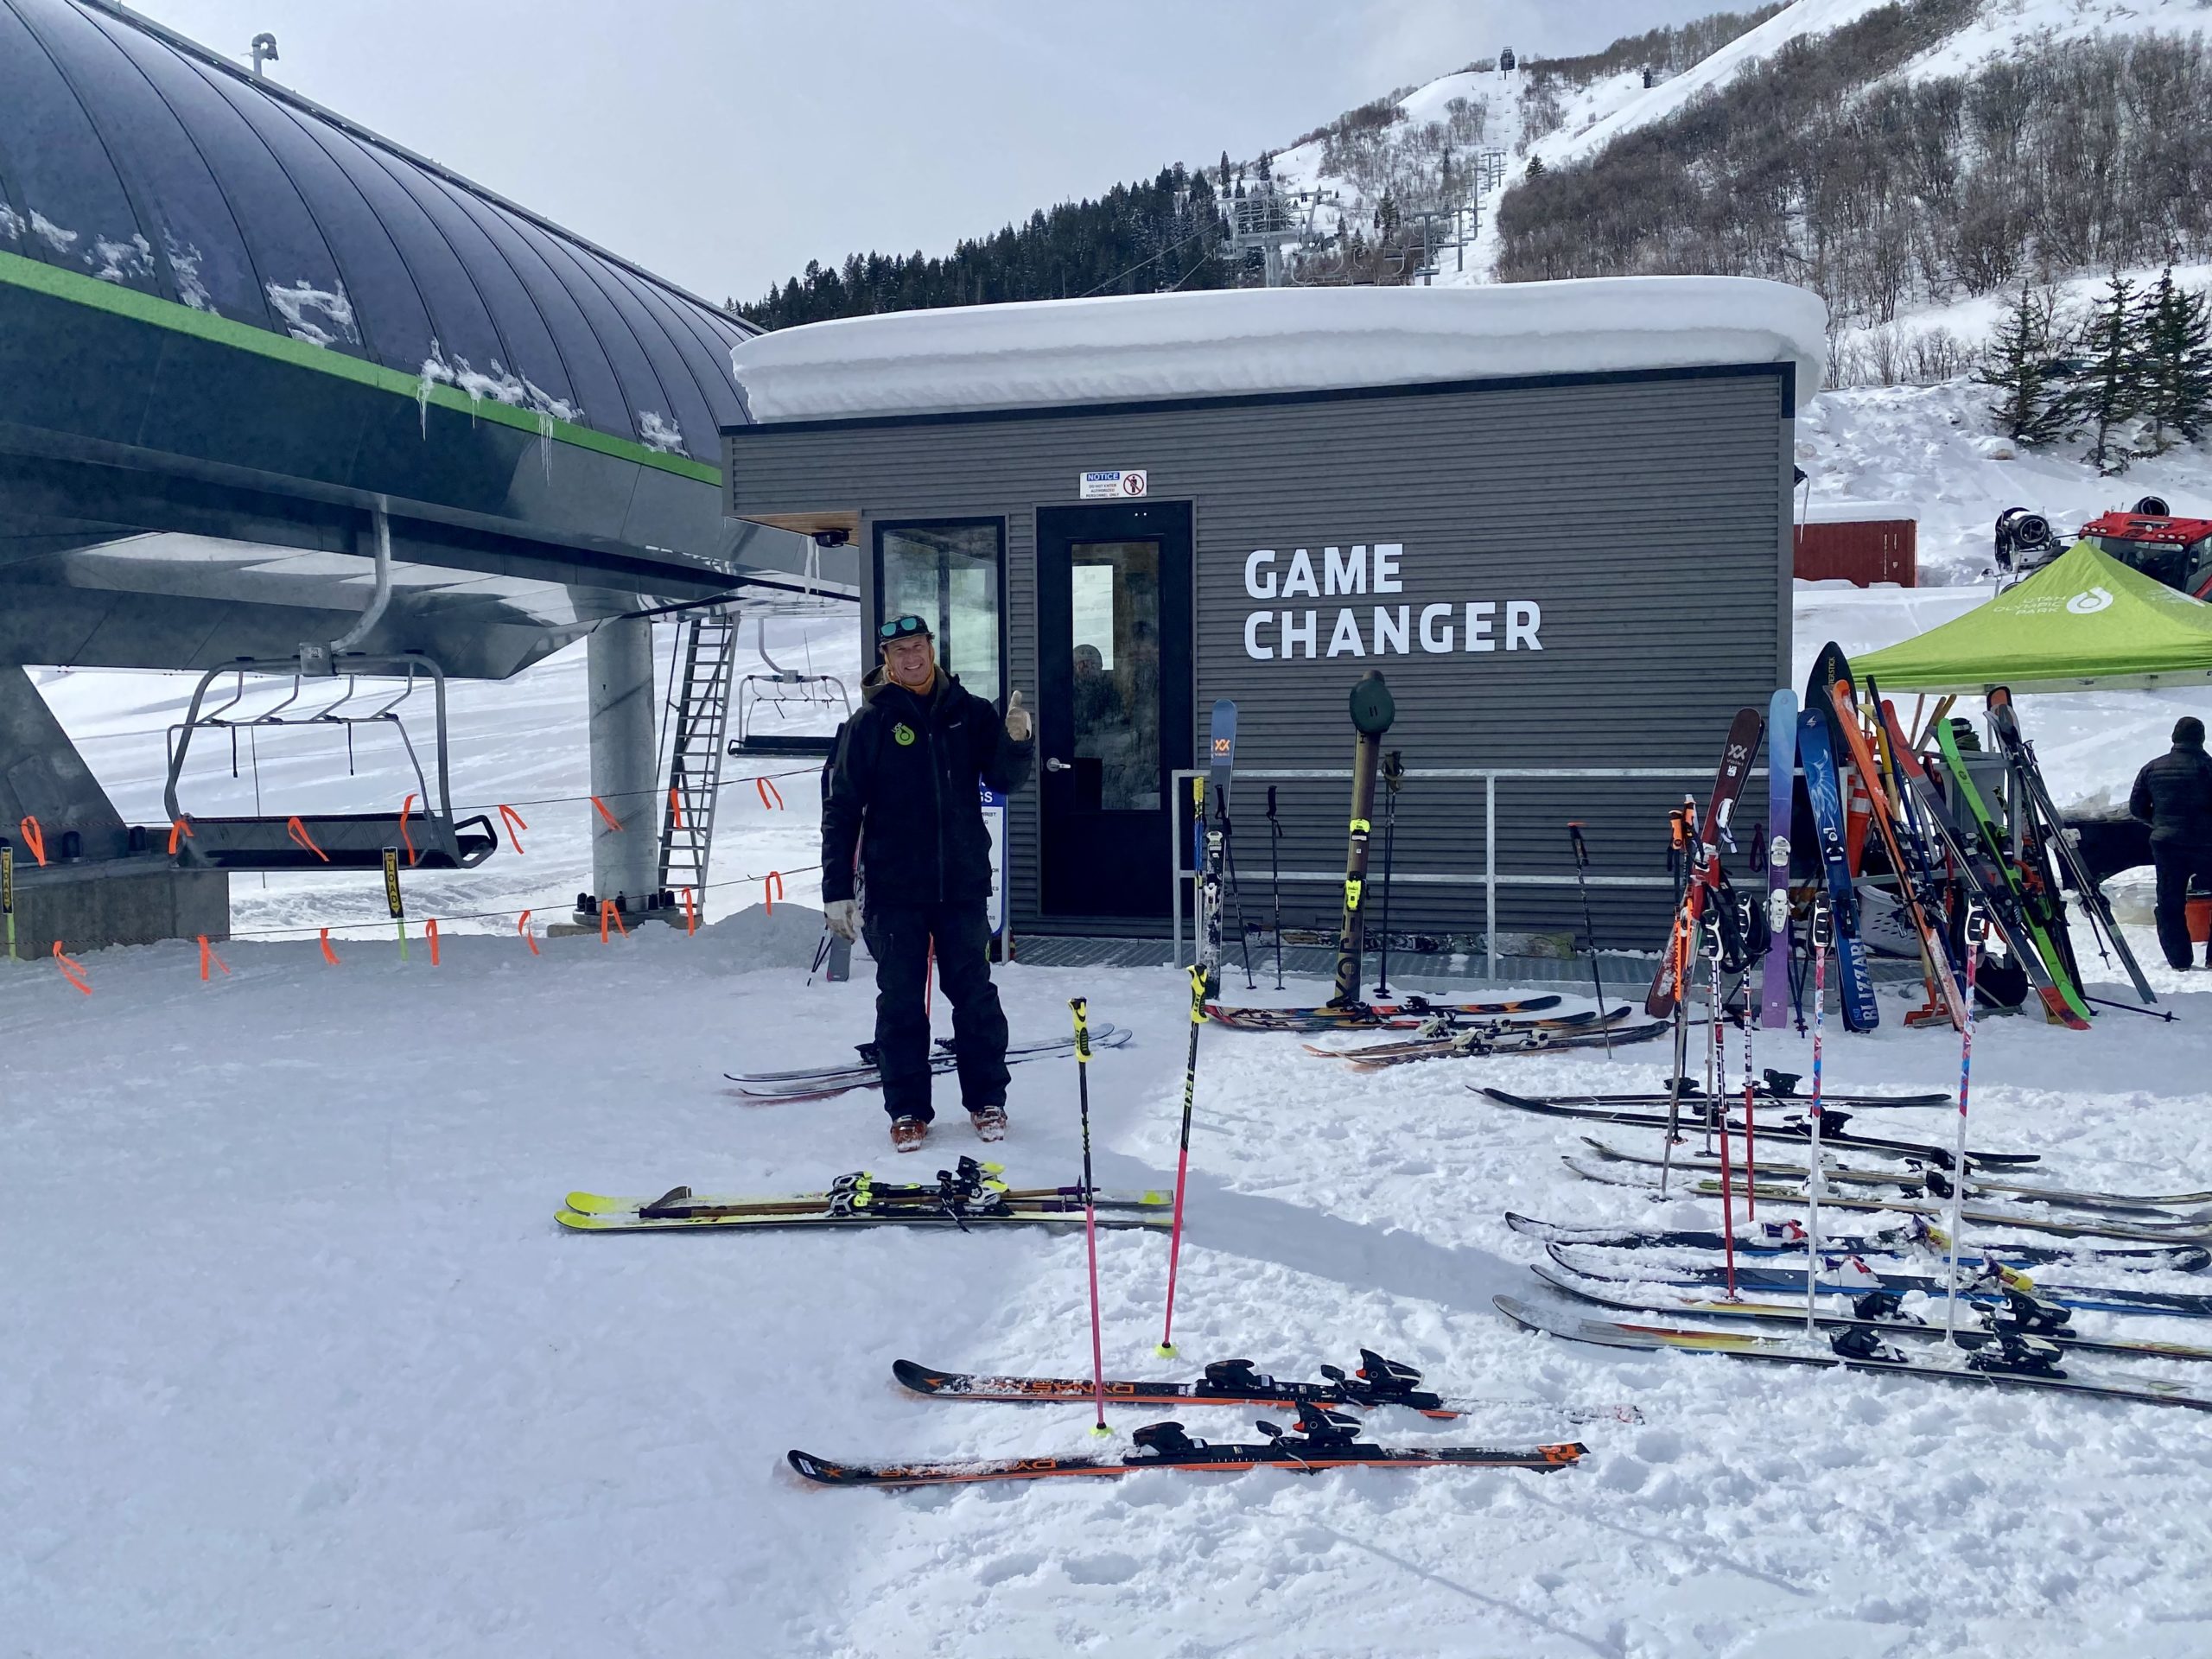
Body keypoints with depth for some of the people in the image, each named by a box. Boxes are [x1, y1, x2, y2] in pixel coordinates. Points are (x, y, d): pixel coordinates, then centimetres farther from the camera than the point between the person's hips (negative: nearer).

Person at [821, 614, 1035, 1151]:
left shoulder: (971, 714, 4)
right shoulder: (869, 724, -2)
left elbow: (1004, 781, 3)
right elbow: (841, 811, -2)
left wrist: (1016, 743, -18)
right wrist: (837, 891, -6)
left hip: (963, 884, 1)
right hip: (894, 888, -1)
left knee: (975, 994, 8)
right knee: (900, 1001, 6)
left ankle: (987, 1099, 21)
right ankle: (907, 1109, 16)